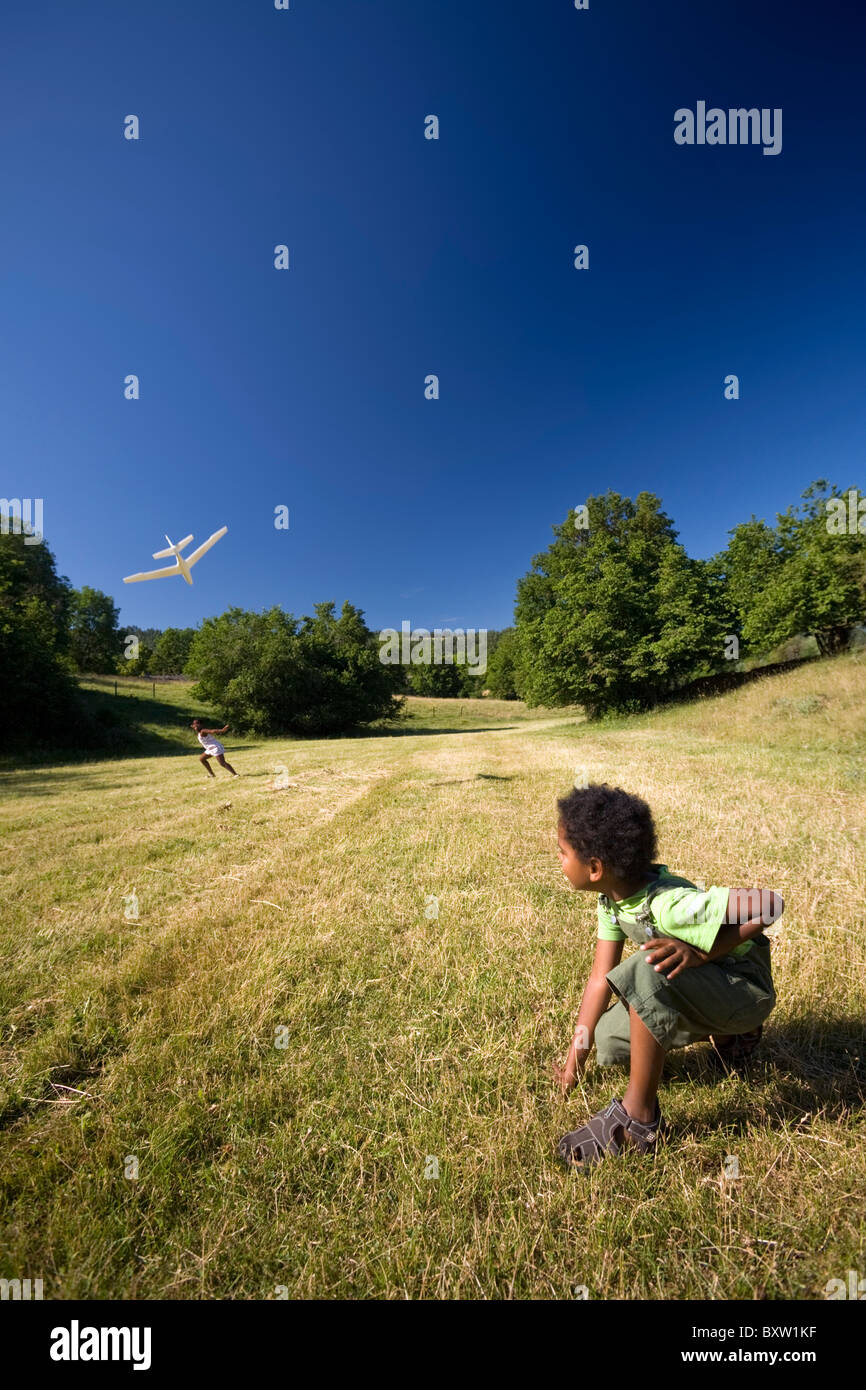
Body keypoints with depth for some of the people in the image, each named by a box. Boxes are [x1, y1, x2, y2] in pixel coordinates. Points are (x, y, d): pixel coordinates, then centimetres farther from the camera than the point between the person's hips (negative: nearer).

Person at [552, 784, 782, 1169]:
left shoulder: (671, 905, -37)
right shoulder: (611, 898, -12)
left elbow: (771, 905, -36)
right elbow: (601, 977, -6)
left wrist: (698, 953, -35)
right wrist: (576, 1055, -3)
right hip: (699, 986, 8)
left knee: (648, 971, -36)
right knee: (608, 1043, 6)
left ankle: (638, 1118, -16)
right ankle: (726, 1034, 21)